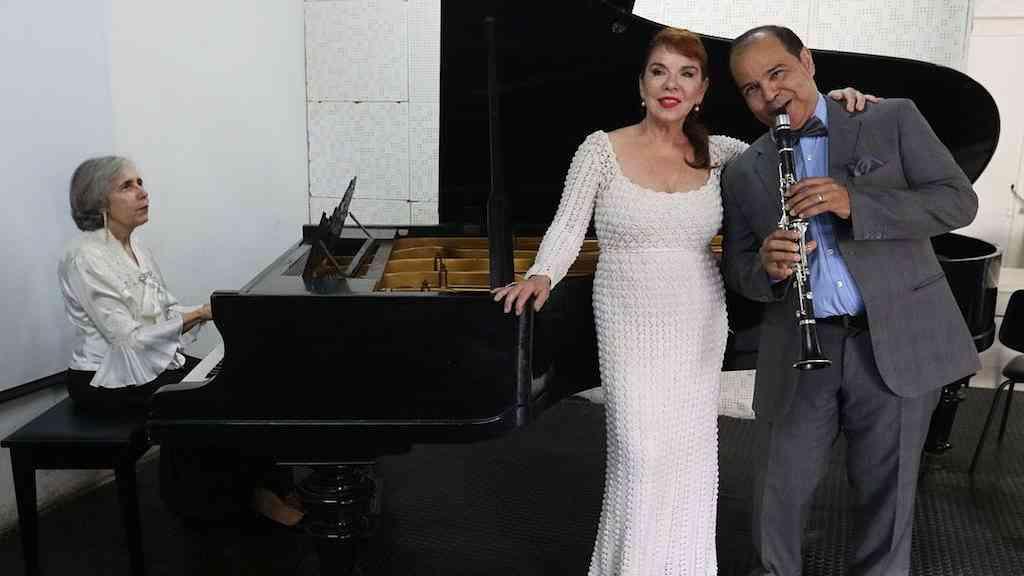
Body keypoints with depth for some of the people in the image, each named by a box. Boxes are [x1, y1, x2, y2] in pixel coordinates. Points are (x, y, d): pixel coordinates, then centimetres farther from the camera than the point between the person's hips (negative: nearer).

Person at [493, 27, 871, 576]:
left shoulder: (716, 154, 2)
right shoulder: (602, 149, -6)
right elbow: (568, 225, -8)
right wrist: (541, 275, -25)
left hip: (699, 326, 3)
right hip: (631, 326, -3)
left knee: (689, 452, 11)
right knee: (642, 455, -5)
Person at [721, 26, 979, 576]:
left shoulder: (892, 120, 2)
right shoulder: (742, 174, 8)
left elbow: (959, 200, -4)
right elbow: (736, 268, 9)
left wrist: (855, 204, -18)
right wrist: (766, 268, -16)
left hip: (898, 342, -1)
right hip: (802, 351, 2)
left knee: (885, 493, 11)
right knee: (780, 492, 10)